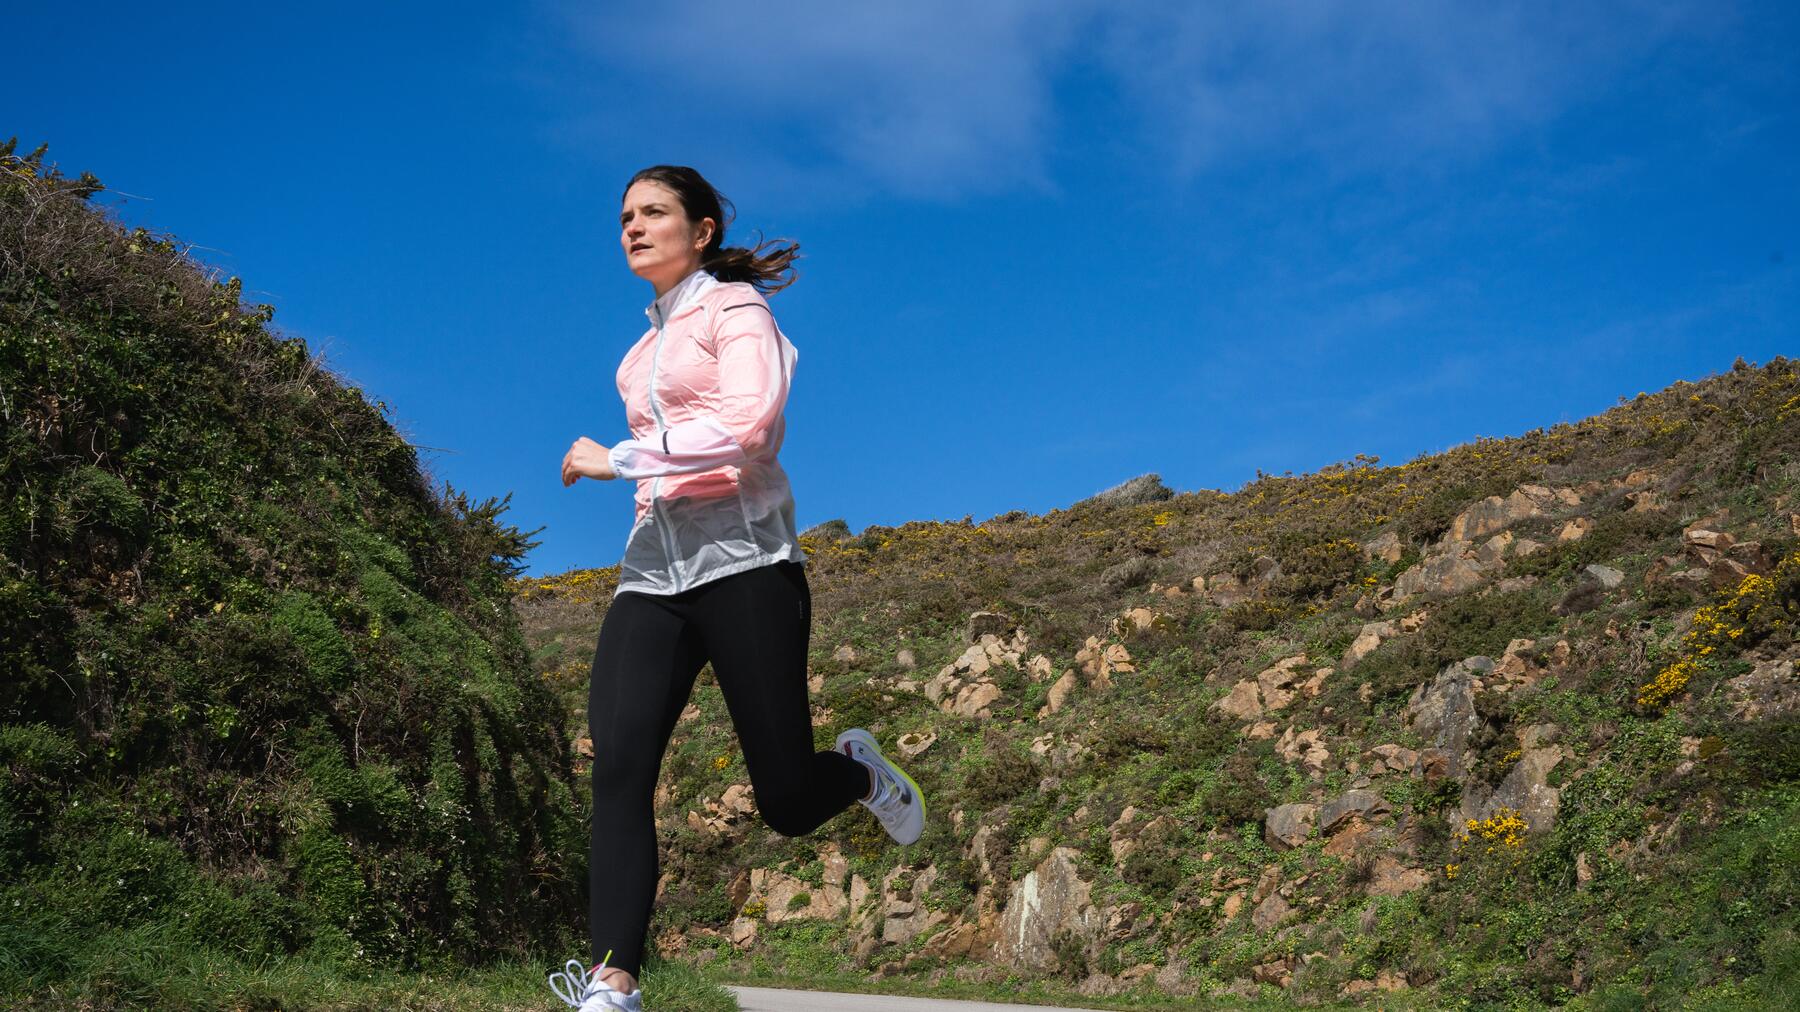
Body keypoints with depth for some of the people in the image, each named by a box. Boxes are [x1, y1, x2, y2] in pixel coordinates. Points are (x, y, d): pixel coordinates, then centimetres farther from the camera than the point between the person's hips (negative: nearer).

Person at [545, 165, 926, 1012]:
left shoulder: (735, 309, 1)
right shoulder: (652, 340, 23)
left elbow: (745, 425, -16)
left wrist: (617, 459, -13)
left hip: (737, 558, -6)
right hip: (653, 569, 6)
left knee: (786, 801, -5)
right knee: (618, 768, -16)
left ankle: (861, 773, 31)